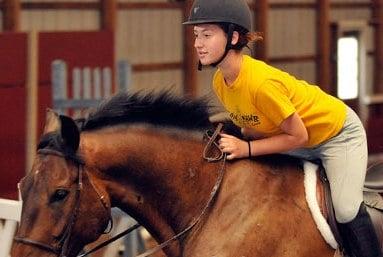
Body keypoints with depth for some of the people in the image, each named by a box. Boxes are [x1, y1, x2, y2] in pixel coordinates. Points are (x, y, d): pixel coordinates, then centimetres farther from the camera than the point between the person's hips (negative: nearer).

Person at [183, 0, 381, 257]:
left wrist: (247, 148, -31)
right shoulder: (220, 82, -13)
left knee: (346, 210, -18)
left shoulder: (263, 82, -38)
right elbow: (253, 124, 1)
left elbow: (298, 136, -28)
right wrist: (235, 142, -19)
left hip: (338, 132, -8)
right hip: (296, 137, 8)